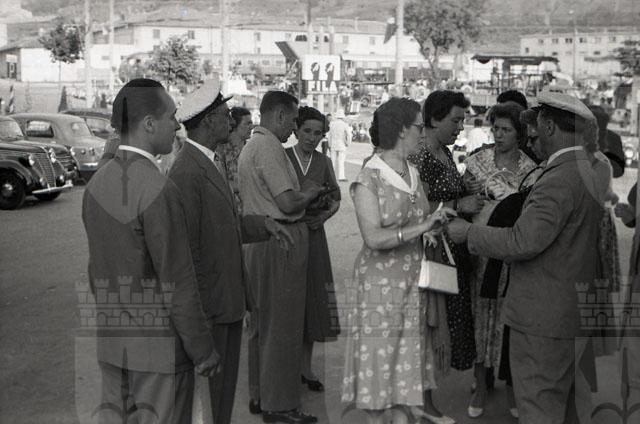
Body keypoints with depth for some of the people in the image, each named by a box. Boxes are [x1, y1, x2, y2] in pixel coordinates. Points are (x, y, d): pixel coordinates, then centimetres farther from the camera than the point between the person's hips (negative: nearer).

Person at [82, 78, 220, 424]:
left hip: (111, 340, 8)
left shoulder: (97, 185, 2)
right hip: (160, 344, -7)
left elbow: (96, 269, 11)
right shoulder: (159, 191, -23)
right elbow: (177, 284, -21)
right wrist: (203, 351, -11)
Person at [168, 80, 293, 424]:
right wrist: (199, 307, -19)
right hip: (210, 303, -10)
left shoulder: (210, 163, 13)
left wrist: (263, 223, 7)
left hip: (230, 298, 10)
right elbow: (185, 246, -20)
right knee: (208, 387, 3)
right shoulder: (186, 172, -19)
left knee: (225, 383, 19)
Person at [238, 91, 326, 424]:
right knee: (282, 324, -3)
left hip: (257, 240, 11)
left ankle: (258, 395, 27)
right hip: (281, 240, -11)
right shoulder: (269, 147, -15)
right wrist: (311, 192, -3)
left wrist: (303, 191, 14)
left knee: (261, 320, 16)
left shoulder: (250, 146, 17)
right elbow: (287, 202, -22)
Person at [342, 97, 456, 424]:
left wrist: (437, 222, -2)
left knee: (410, 348, 12)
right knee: (382, 351, 3)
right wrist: (422, 226, -24)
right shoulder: (369, 179, -14)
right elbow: (374, 238, -22)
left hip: (415, 277, 7)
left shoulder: (413, 174, 8)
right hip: (382, 281, -7)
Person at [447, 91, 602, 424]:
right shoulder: (593, 170, 7)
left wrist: (468, 231, -14)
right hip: (577, 307, 10)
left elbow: (522, 242, -28)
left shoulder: (558, 181, -24)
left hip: (544, 315, -10)